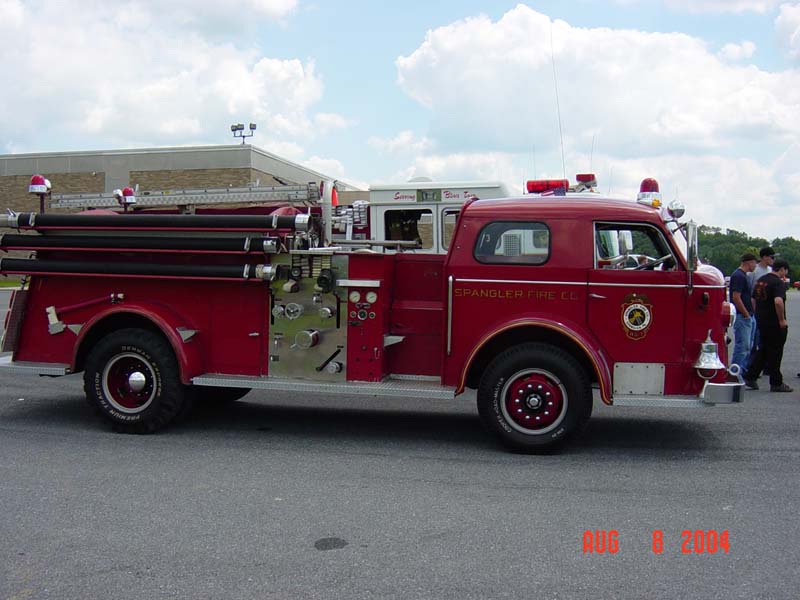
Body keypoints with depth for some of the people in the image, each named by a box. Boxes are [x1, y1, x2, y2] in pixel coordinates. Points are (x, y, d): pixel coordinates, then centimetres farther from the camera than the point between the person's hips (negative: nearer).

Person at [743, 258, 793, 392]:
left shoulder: (760, 281, 12)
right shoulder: (778, 282, -16)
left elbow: (754, 300, 19)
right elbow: (778, 301, -30)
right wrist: (782, 320, -20)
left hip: (761, 322, 8)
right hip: (775, 324, -8)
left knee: (763, 350, 16)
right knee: (775, 352, 0)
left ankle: (750, 377, 13)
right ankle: (776, 383, 7)